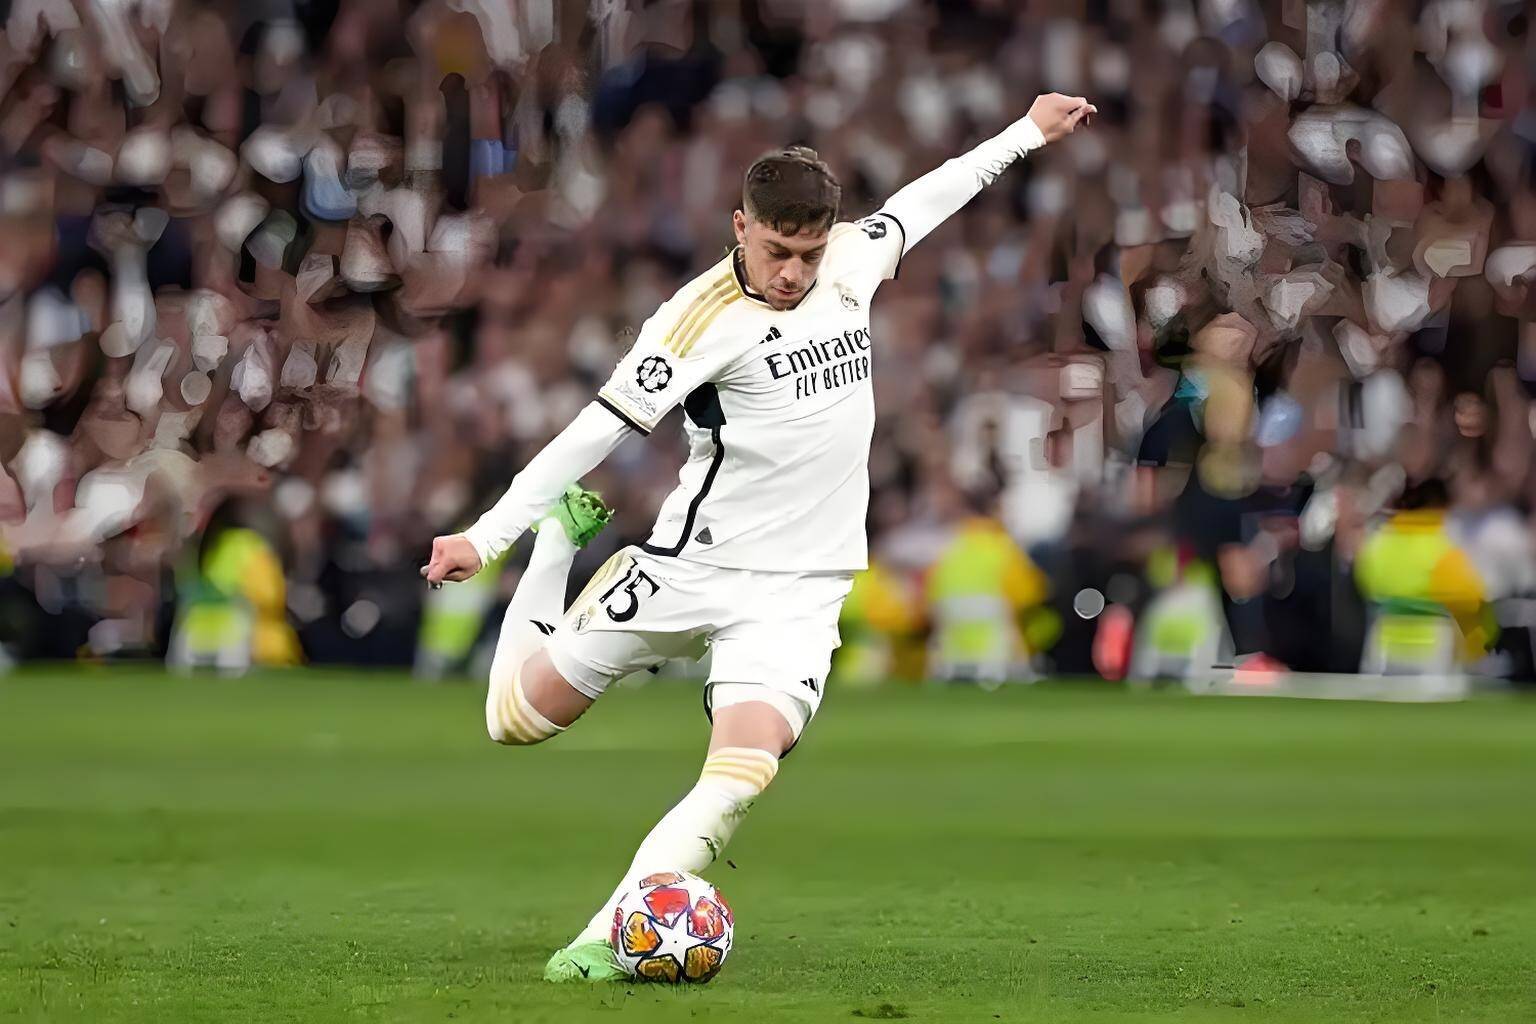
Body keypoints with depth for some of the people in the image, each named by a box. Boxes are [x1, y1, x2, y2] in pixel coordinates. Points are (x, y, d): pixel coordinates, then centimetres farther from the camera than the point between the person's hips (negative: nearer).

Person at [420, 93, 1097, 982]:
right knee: (518, 718, 8)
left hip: (799, 591, 3)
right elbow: (597, 431, -18)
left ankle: (610, 936, -17)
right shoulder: (705, 317, -17)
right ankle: (562, 538, 34)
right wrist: (486, 537, -24)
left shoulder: (852, 260, 1)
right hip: (691, 570, -3)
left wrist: (1028, 132, 33)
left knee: (742, 776, -21)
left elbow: (919, 202, 23)